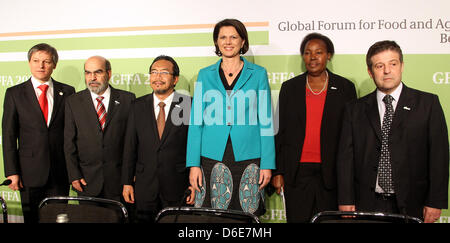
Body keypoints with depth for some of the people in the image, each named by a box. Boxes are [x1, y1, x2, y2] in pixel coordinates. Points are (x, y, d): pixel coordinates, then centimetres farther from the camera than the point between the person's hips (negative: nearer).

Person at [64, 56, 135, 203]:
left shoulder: (127, 99, 1)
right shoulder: (73, 102, 5)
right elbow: (69, 142, 3)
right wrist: (74, 175, -3)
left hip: (119, 180, -1)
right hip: (87, 181, 1)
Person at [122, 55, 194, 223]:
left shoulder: (189, 106, -4)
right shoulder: (138, 106, 5)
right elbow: (130, 147, 6)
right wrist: (127, 182, 3)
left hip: (178, 188, -2)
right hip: (144, 188, 2)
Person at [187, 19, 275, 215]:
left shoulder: (258, 74, 7)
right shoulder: (205, 75, 10)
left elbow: (266, 122, 5)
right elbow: (195, 121, 8)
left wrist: (267, 164, -2)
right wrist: (193, 164, 0)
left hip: (248, 159, -1)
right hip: (211, 159, 1)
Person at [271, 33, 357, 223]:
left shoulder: (345, 88, 5)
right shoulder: (289, 87, 8)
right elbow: (281, 132, 8)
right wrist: (277, 171, 3)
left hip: (331, 173, 0)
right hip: (297, 173, 1)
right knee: (296, 219, 3)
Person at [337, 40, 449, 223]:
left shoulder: (428, 103, 3)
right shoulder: (355, 110, 7)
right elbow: (346, 157, 3)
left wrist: (435, 202, -6)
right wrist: (346, 201, -3)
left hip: (411, 205, -1)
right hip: (367, 205, 1)